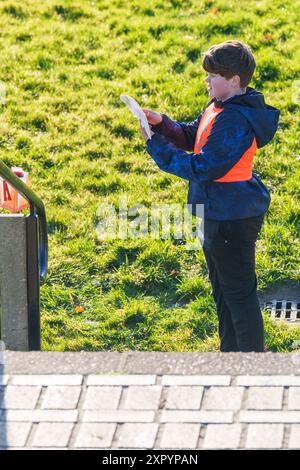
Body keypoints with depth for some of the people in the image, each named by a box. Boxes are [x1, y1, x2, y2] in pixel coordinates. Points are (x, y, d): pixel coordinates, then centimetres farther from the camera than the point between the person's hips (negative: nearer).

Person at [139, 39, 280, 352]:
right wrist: (162, 124, 0)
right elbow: (191, 136, 18)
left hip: (233, 219, -11)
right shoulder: (220, 108, 6)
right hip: (219, 212, 11)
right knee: (222, 289, 22)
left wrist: (156, 146, -21)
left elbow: (202, 168, -27)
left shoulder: (234, 121, -27)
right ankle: (231, 351, 35)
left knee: (238, 291, 0)